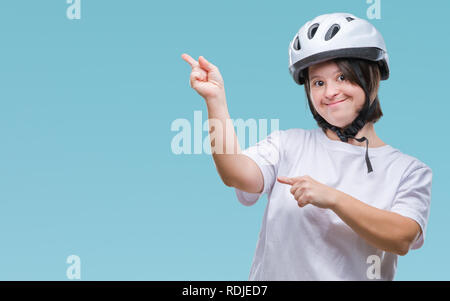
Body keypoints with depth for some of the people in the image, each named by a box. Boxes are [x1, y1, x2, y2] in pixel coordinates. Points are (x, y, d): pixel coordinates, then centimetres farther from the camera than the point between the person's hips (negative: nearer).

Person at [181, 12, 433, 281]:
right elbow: (237, 175, -10)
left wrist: (332, 198, -17)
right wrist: (215, 99, -19)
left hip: (354, 275, 0)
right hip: (274, 274, 1)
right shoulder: (288, 145, 7)